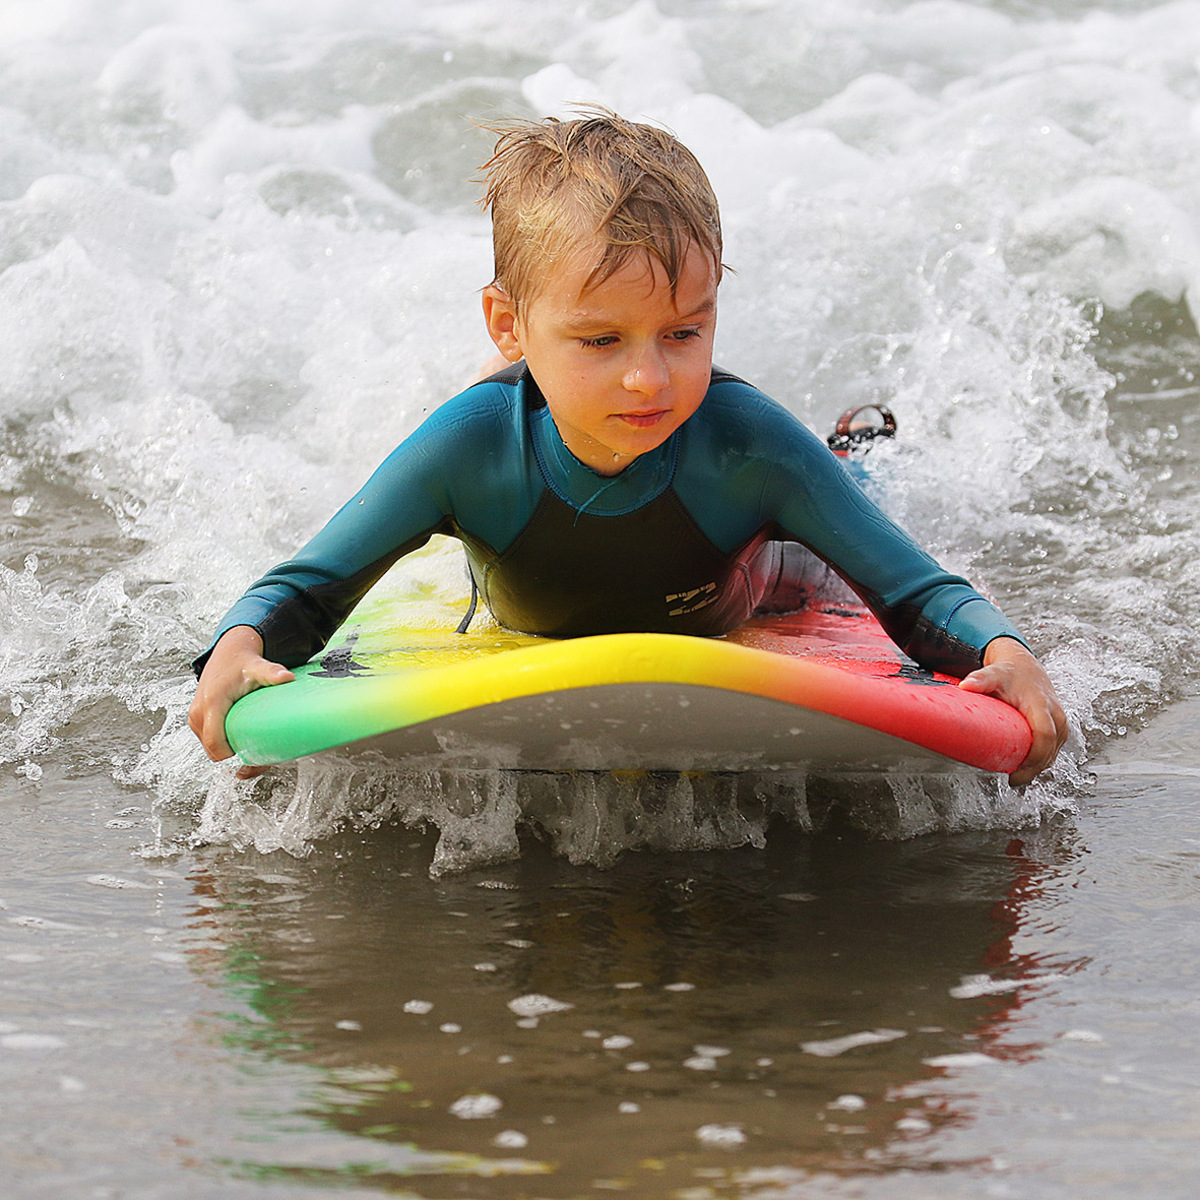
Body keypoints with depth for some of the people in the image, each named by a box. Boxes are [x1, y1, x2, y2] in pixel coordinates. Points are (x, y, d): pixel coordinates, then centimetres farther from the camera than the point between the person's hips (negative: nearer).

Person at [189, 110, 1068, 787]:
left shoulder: (747, 445, -43)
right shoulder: (474, 447, -43)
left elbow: (921, 595, -35)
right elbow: (306, 590, -32)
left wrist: (1002, 650, -57)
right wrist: (241, 645, -55)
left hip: (732, 620, 0)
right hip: (527, 635, 1)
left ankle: (850, 455, 55)